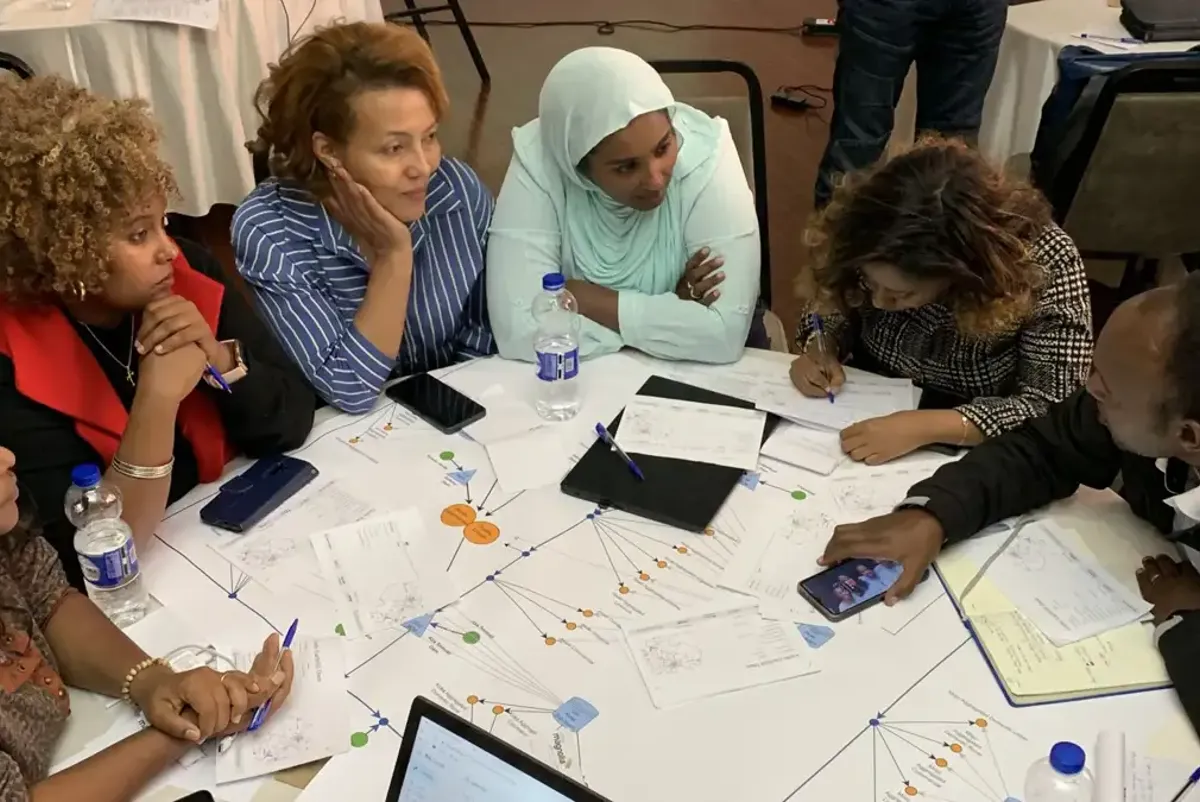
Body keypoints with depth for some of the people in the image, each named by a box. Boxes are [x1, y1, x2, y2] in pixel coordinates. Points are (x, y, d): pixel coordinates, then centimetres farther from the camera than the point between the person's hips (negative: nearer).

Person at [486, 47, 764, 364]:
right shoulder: (537, 162, -20)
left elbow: (725, 331, -27)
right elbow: (518, 329, -28)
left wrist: (579, 296, -23)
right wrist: (672, 312, -23)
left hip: (693, 374, 0)